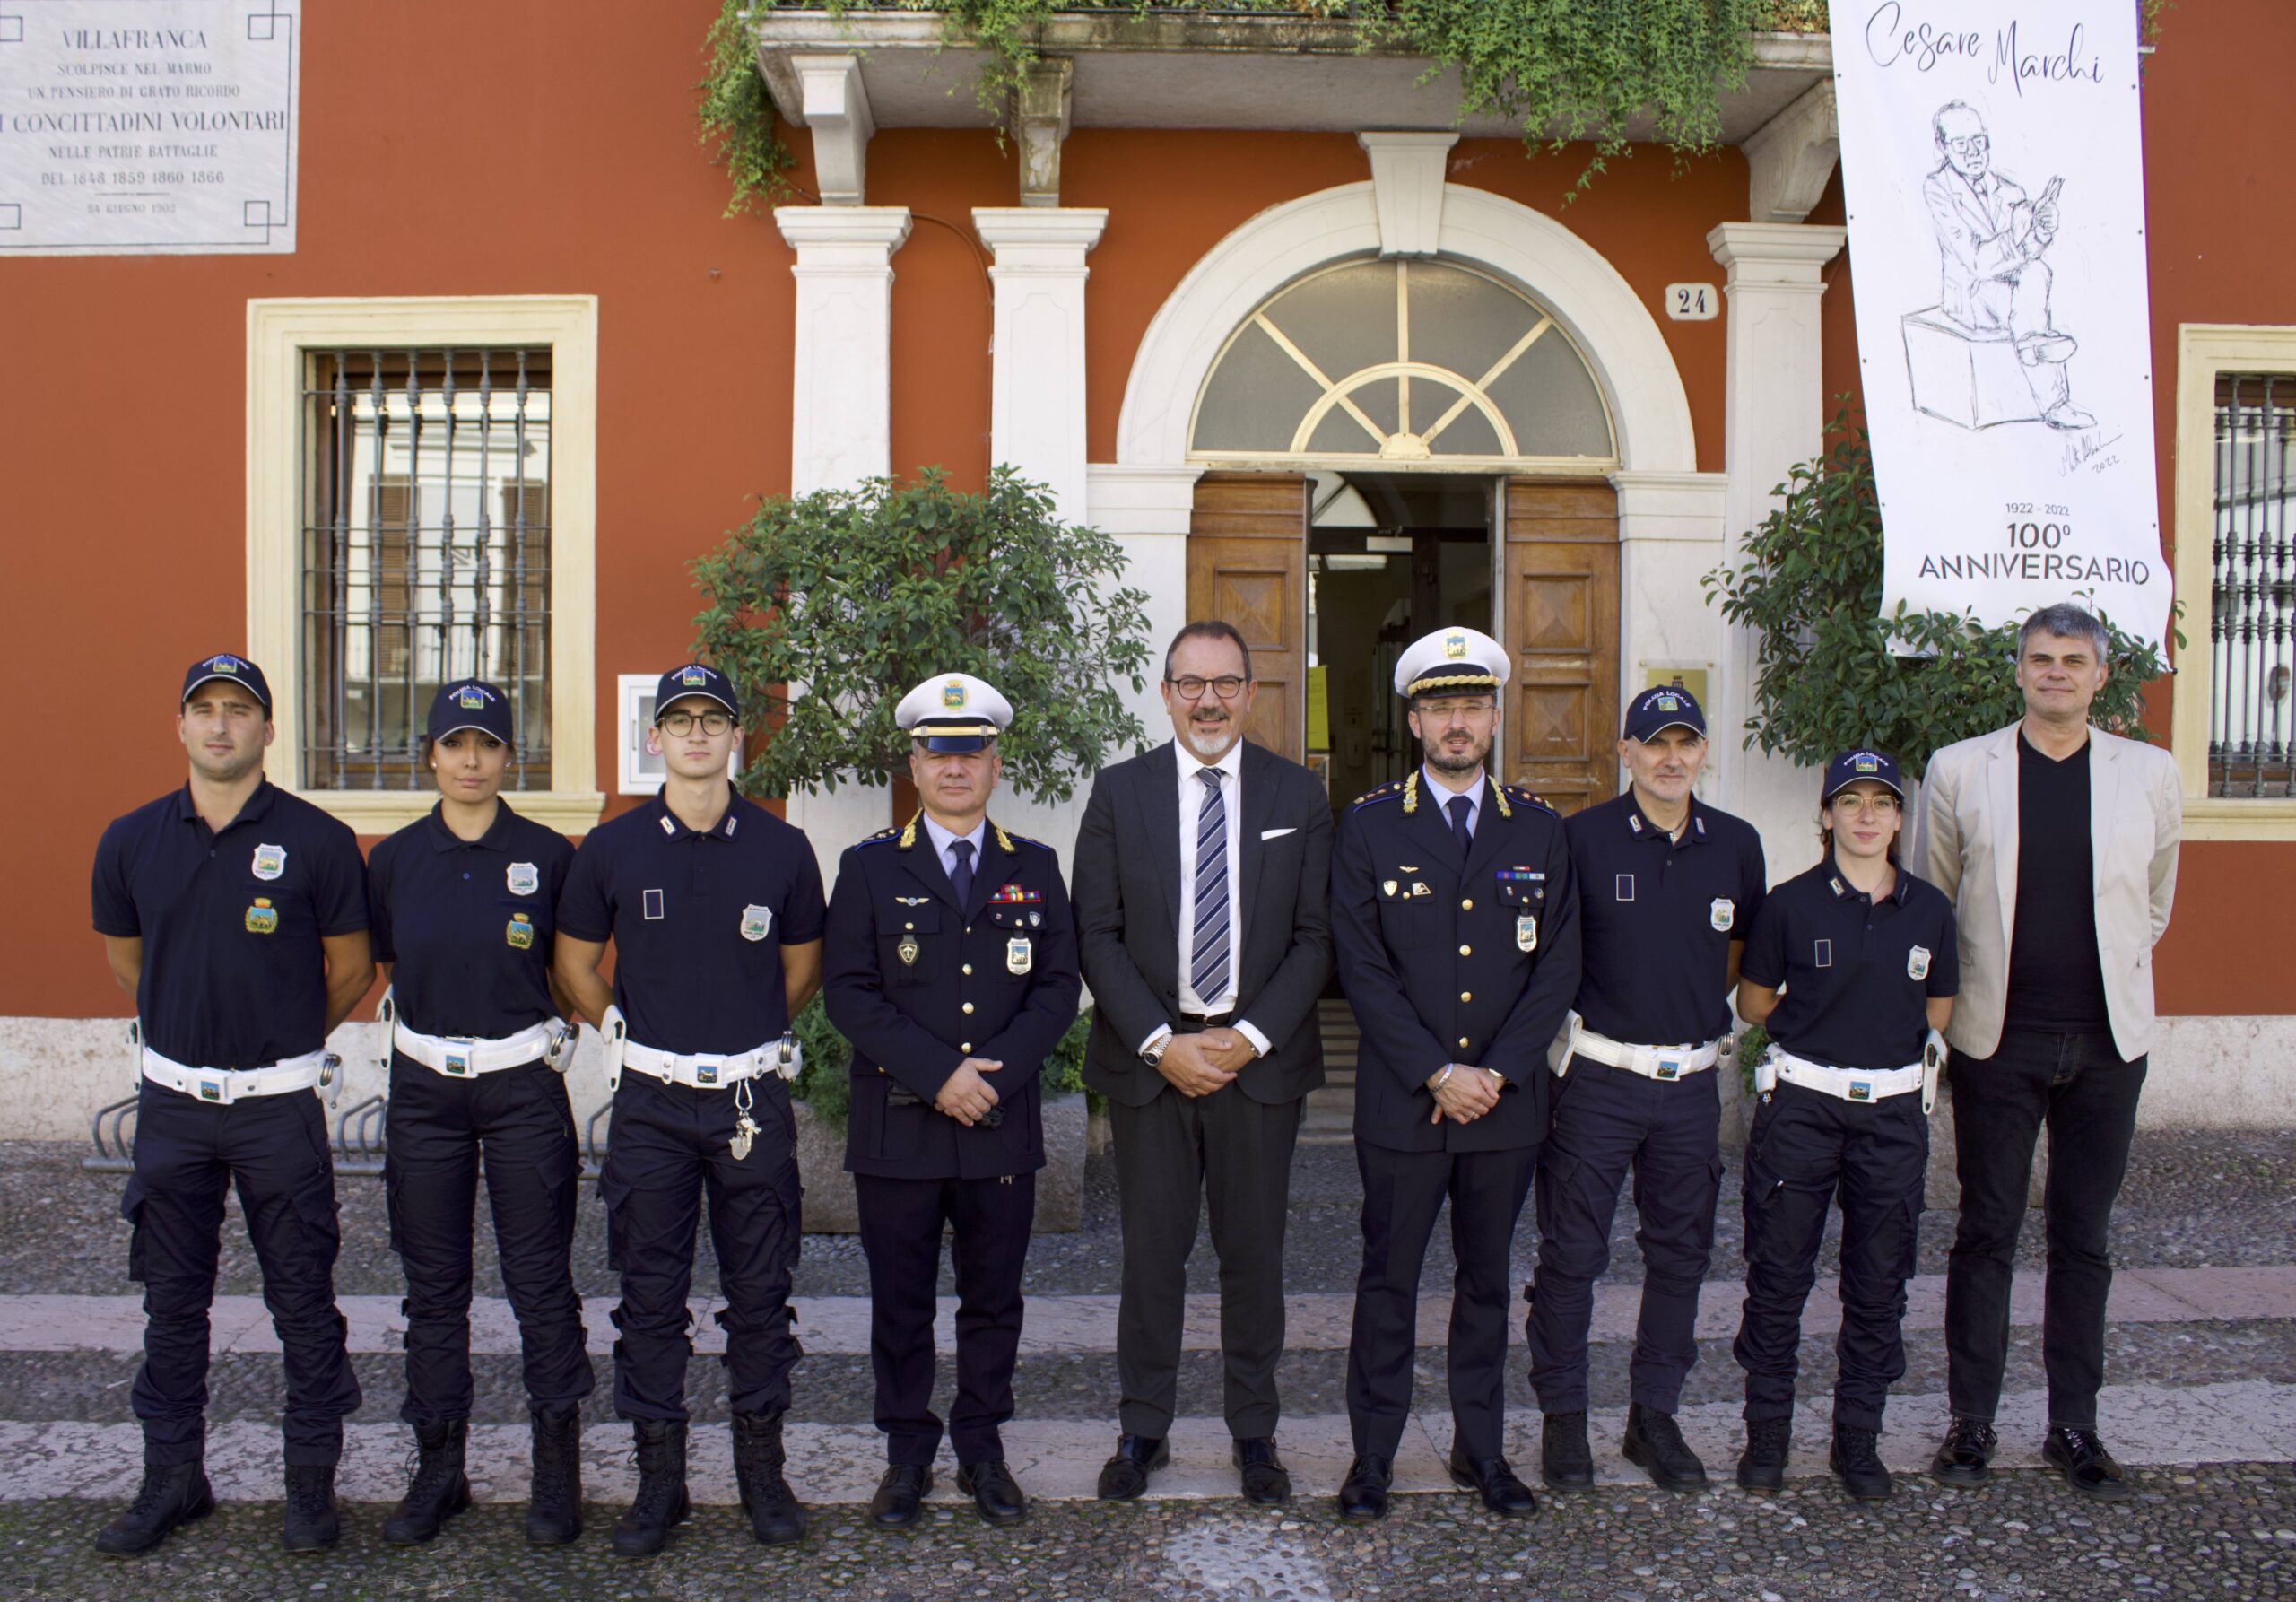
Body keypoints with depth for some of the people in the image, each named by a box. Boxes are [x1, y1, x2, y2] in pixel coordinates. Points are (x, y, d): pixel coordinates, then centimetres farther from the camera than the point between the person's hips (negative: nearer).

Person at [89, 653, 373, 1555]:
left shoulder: (316, 841, -7)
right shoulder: (131, 841, 3)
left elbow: (352, 970, 3)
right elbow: (125, 958, 18)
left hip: (278, 1106, -3)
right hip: (172, 1101, 3)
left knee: (303, 1301, 5)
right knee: (172, 1301, 13)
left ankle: (312, 1482, 17)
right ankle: (173, 1478, 27)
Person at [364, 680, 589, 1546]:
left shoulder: (547, 855, -3)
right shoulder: (395, 859, 3)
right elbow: (389, 970, 15)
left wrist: (539, 1029, 8)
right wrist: (434, 1022, 11)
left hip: (524, 1085, -2)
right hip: (424, 1085, 2)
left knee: (541, 1278, 2)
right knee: (433, 1283, 9)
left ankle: (557, 1473, 13)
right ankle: (438, 1468, 21)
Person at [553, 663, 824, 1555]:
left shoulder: (782, 849, 2)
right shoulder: (612, 849, 2)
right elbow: (574, 963, 14)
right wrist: (627, 1035, 9)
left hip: (753, 1102, 0)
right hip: (651, 1104, 0)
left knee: (760, 1294, 8)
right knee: (650, 1297, 6)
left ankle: (762, 1468, 22)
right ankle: (659, 1476, 19)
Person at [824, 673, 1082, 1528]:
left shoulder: (1034, 868, 8)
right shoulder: (870, 867, 2)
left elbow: (1059, 986, 3)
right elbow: (848, 988, -6)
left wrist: (994, 1074, -11)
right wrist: (938, 1073, -15)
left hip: (1003, 1127, 2)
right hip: (897, 1127, -1)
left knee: (994, 1297, 10)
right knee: (901, 1300, 8)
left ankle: (982, 1448, 25)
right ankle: (908, 1451, 23)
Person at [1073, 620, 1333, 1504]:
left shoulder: (1299, 795, 3)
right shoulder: (1119, 791, 2)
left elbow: (1315, 936, 0)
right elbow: (1097, 934, -2)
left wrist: (1249, 1038, -11)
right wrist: (1161, 1042, -12)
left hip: (1261, 1059, 1)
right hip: (1148, 1057, 0)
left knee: (1254, 1252, 10)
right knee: (1152, 1253, 8)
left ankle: (1254, 1430, 25)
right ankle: (1143, 1428, 24)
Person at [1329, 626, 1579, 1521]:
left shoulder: (1539, 829, 5)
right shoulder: (1369, 827, -1)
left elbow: (1558, 967, 2)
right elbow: (1363, 969, -6)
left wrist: (1495, 1073, -8)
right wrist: (1436, 1074, -13)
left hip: (1508, 1101, 2)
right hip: (1400, 1102, -2)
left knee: (1487, 1278, 13)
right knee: (1389, 1278, 6)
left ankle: (1481, 1447, 27)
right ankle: (1373, 1453, 19)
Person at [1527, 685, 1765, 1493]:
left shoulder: (1736, 844, 5)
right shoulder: (1581, 837, -5)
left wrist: (1696, 1012, 13)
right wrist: (1573, 1014, -2)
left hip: (1692, 1078, 4)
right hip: (1596, 1075, -3)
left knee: (1680, 1251, 11)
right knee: (1572, 1252, 1)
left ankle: (1655, 1414, 25)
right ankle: (1563, 1416, 16)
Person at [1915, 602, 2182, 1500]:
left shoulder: (2150, 774, 3)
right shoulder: (1959, 770, -1)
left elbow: (2155, 903, 16)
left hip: (2106, 1039, 2)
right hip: (1997, 1038, -1)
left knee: (2085, 1240, 10)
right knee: (1986, 1233, 6)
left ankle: (2073, 1426, 22)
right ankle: (1972, 1421, 18)